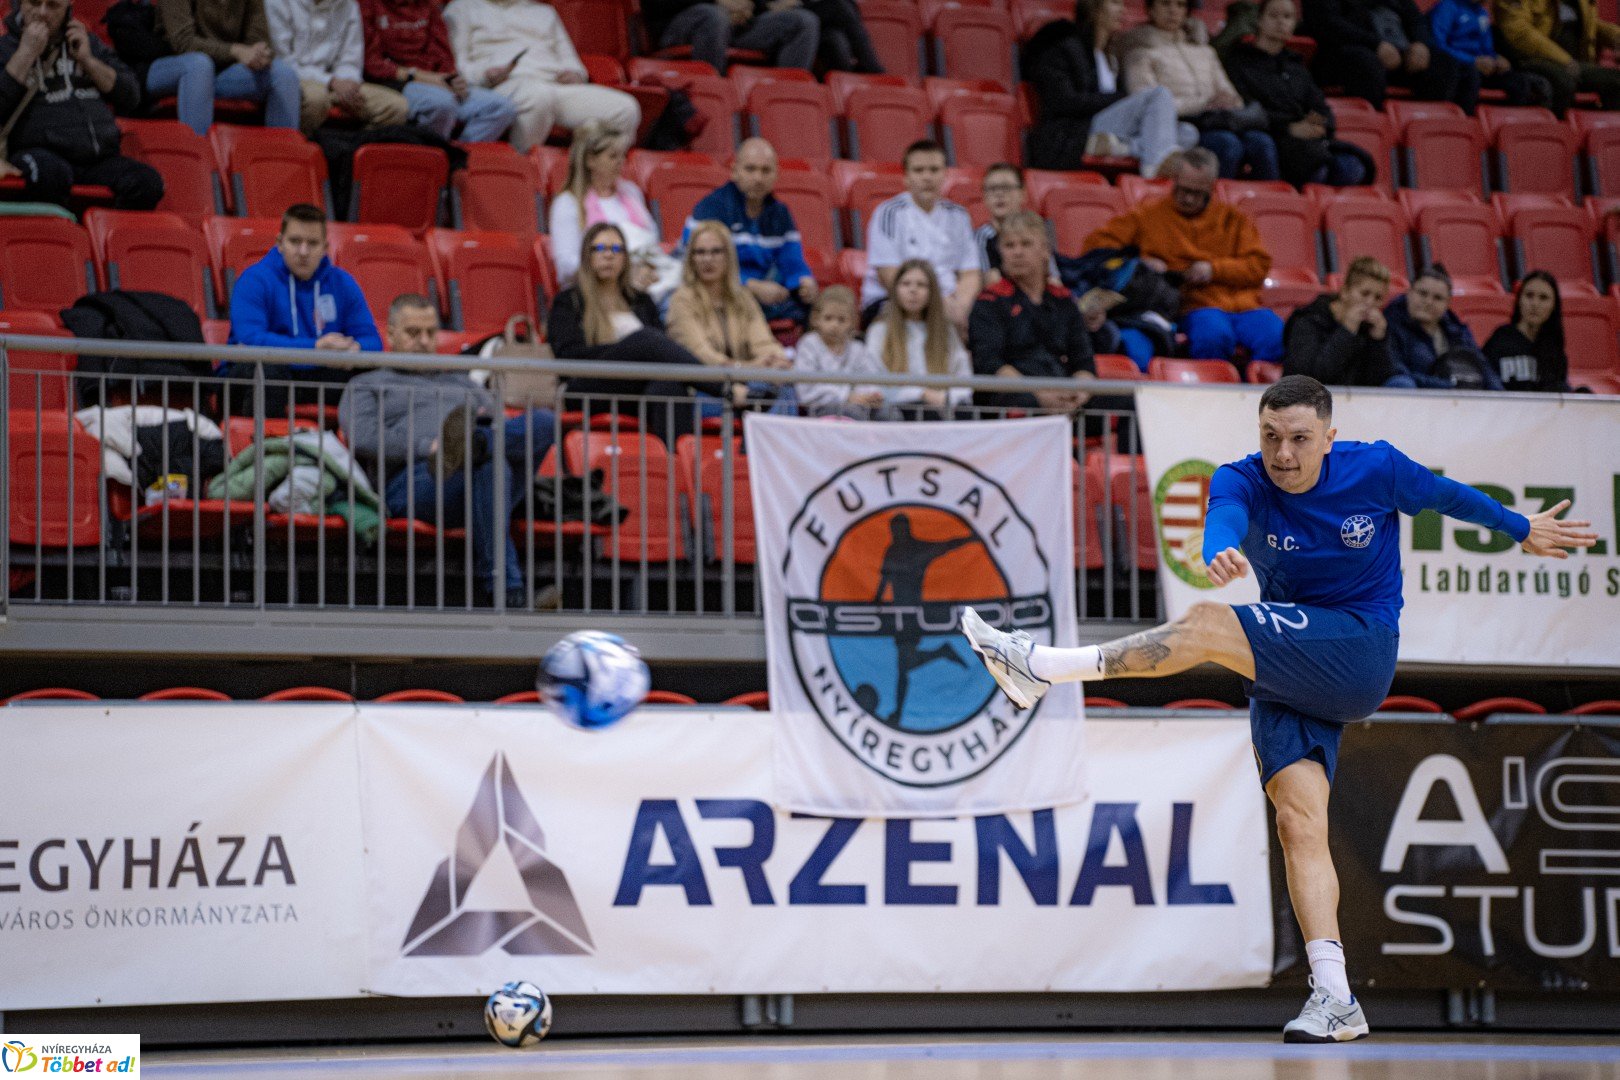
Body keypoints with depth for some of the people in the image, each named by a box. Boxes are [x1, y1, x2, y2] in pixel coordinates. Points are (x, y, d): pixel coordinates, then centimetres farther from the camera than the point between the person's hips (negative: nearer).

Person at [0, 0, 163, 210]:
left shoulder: (85, 43, 23)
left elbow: (131, 98, 16)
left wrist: (88, 60, 5)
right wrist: (26, 53, -7)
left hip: (99, 161, 4)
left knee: (147, 182, -25)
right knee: (50, 172, -40)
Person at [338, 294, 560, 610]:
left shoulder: (461, 382, 41)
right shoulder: (366, 386, 26)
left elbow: (501, 421, 29)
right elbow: (363, 438, 4)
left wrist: (489, 427, 2)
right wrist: (426, 446, -11)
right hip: (413, 478, -4)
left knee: (543, 420, -26)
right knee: (492, 464, -42)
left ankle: (474, 443, -53)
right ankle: (506, 592, -52)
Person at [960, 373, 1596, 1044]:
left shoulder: (1376, 470, -6)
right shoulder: (1243, 481, -4)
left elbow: (1450, 496, 12)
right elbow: (1224, 518, -28)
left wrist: (1522, 531, 27)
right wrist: (1219, 553, -52)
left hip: (1362, 654, -4)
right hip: (1284, 676, 4)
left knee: (1209, 626, -25)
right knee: (1298, 821, -12)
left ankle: (1042, 667, -21)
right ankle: (1335, 1001, -14)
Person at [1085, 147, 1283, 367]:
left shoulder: (1234, 220, 23)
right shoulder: (1150, 216, 16)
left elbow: (1259, 265, 13)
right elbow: (1097, 242, 11)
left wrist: (1214, 269, -3)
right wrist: (1140, 262, -5)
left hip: (1244, 305, 2)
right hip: (1197, 306, -2)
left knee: (1277, 339, -31)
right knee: (1213, 337, -40)